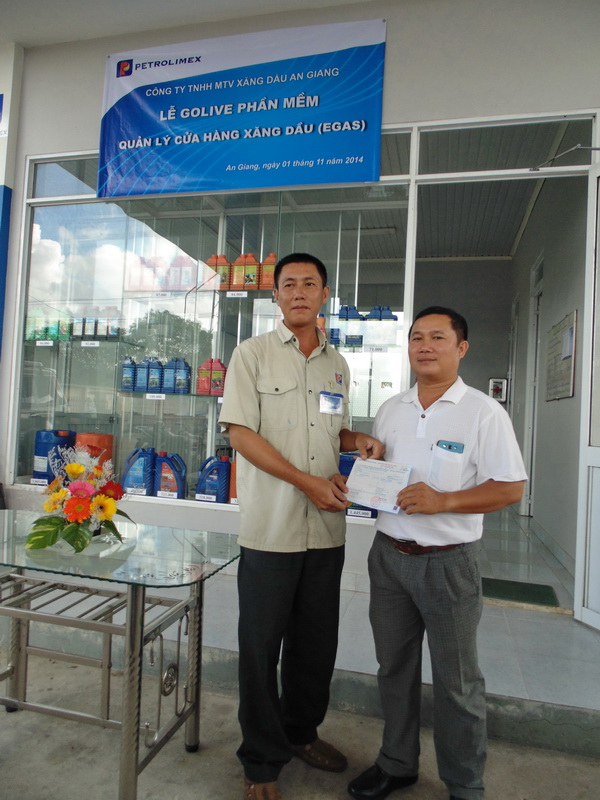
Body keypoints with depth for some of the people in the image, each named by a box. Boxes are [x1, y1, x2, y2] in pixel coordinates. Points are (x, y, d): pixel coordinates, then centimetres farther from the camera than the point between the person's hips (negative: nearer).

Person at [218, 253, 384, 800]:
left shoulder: (338, 365, 13)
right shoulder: (253, 354, -3)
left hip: (326, 527, 5)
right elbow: (240, 432, -10)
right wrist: (307, 482, -16)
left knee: (316, 642, 17)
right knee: (261, 646, 7)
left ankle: (301, 732, 41)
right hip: (270, 526, -4)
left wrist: (360, 441, 0)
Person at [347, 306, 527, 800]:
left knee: (457, 682, 10)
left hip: (449, 561, -5)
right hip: (389, 554, 5)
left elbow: (510, 488, -12)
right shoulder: (391, 409, 8)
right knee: (394, 667, 19)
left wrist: (442, 501, -23)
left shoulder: (484, 412, -9)